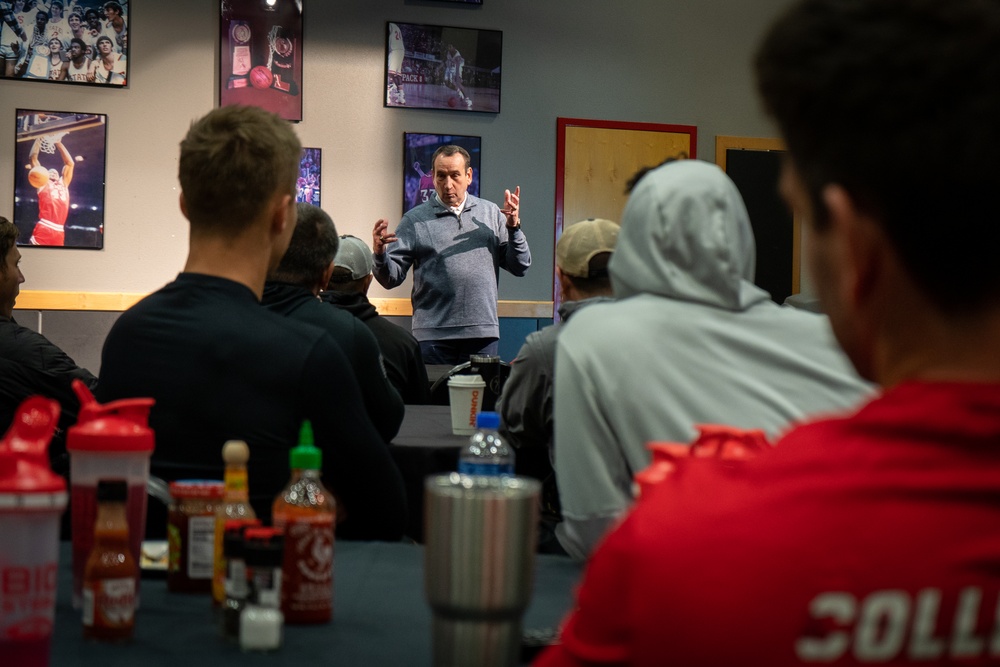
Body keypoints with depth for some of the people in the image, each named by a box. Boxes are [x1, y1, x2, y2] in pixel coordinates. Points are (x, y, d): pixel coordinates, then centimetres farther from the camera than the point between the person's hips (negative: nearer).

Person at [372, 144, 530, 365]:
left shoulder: (491, 214, 9)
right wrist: (380, 255, -19)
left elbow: (520, 267, 8)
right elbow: (392, 278, 0)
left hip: (483, 333, 2)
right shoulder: (415, 220, 4)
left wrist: (513, 227, -5)